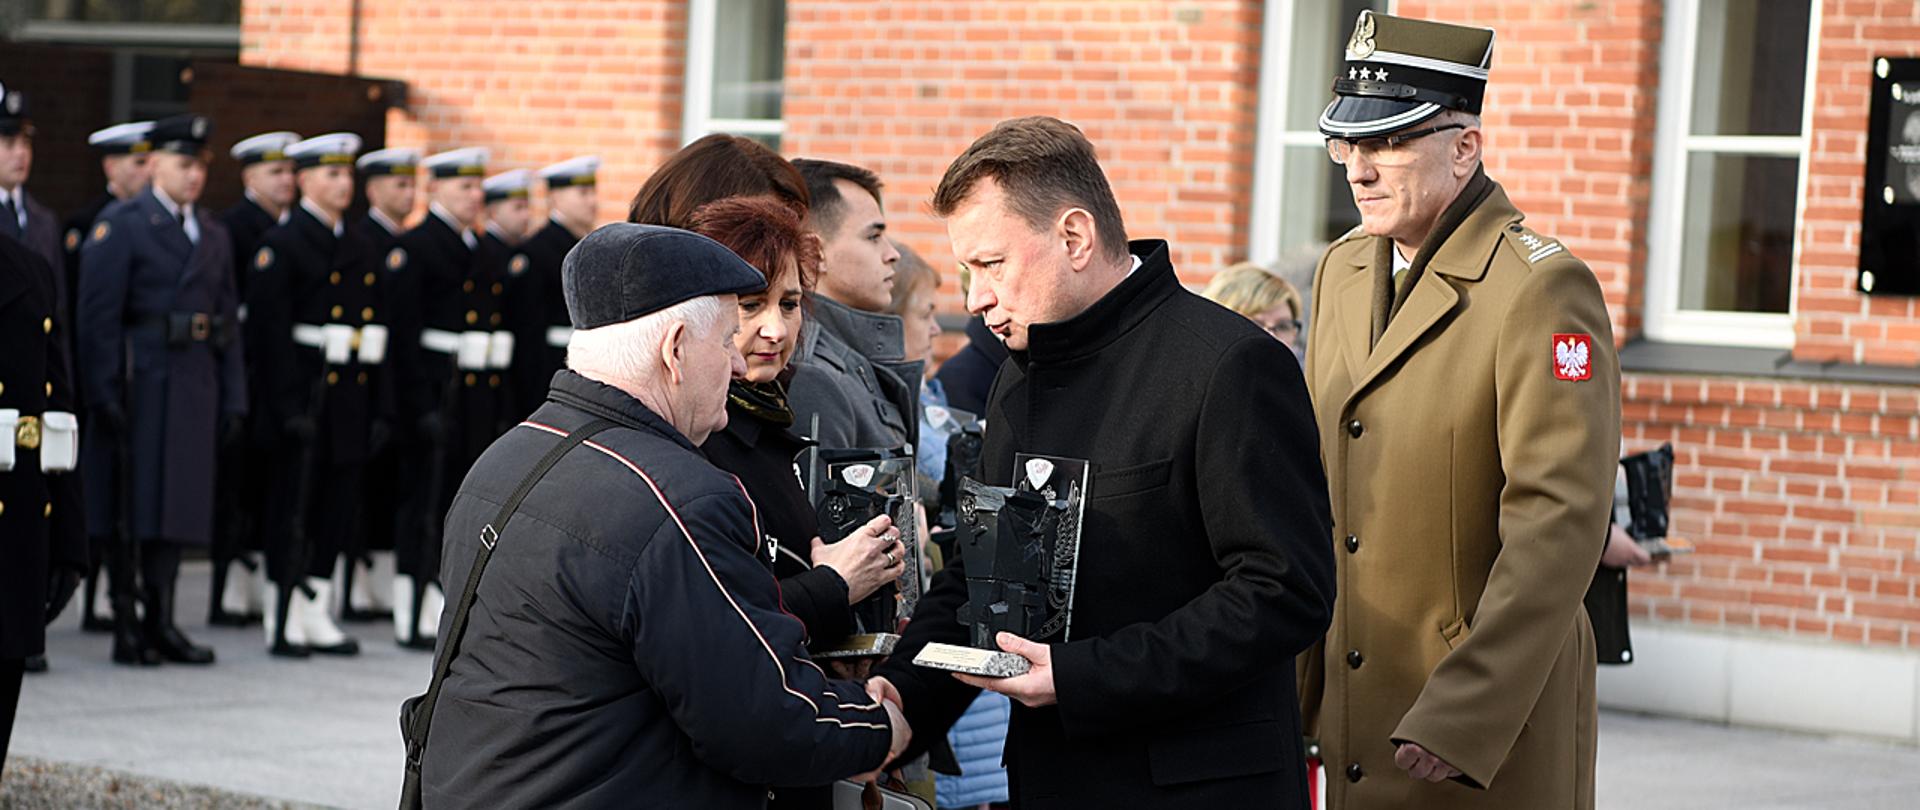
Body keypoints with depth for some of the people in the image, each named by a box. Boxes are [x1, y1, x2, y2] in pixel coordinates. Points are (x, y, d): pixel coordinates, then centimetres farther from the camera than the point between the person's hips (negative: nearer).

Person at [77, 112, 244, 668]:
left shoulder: (214, 235, 16)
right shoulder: (118, 227, -3)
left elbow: (226, 321, 16)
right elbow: (98, 318, -9)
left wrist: (232, 398, 9)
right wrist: (104, 395, -16)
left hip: (194, 388, 6)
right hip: (139, 387, -6)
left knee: (180, 504, 6)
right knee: (130, 508, -3)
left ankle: (161, 622, 13)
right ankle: (125, 626, 2)